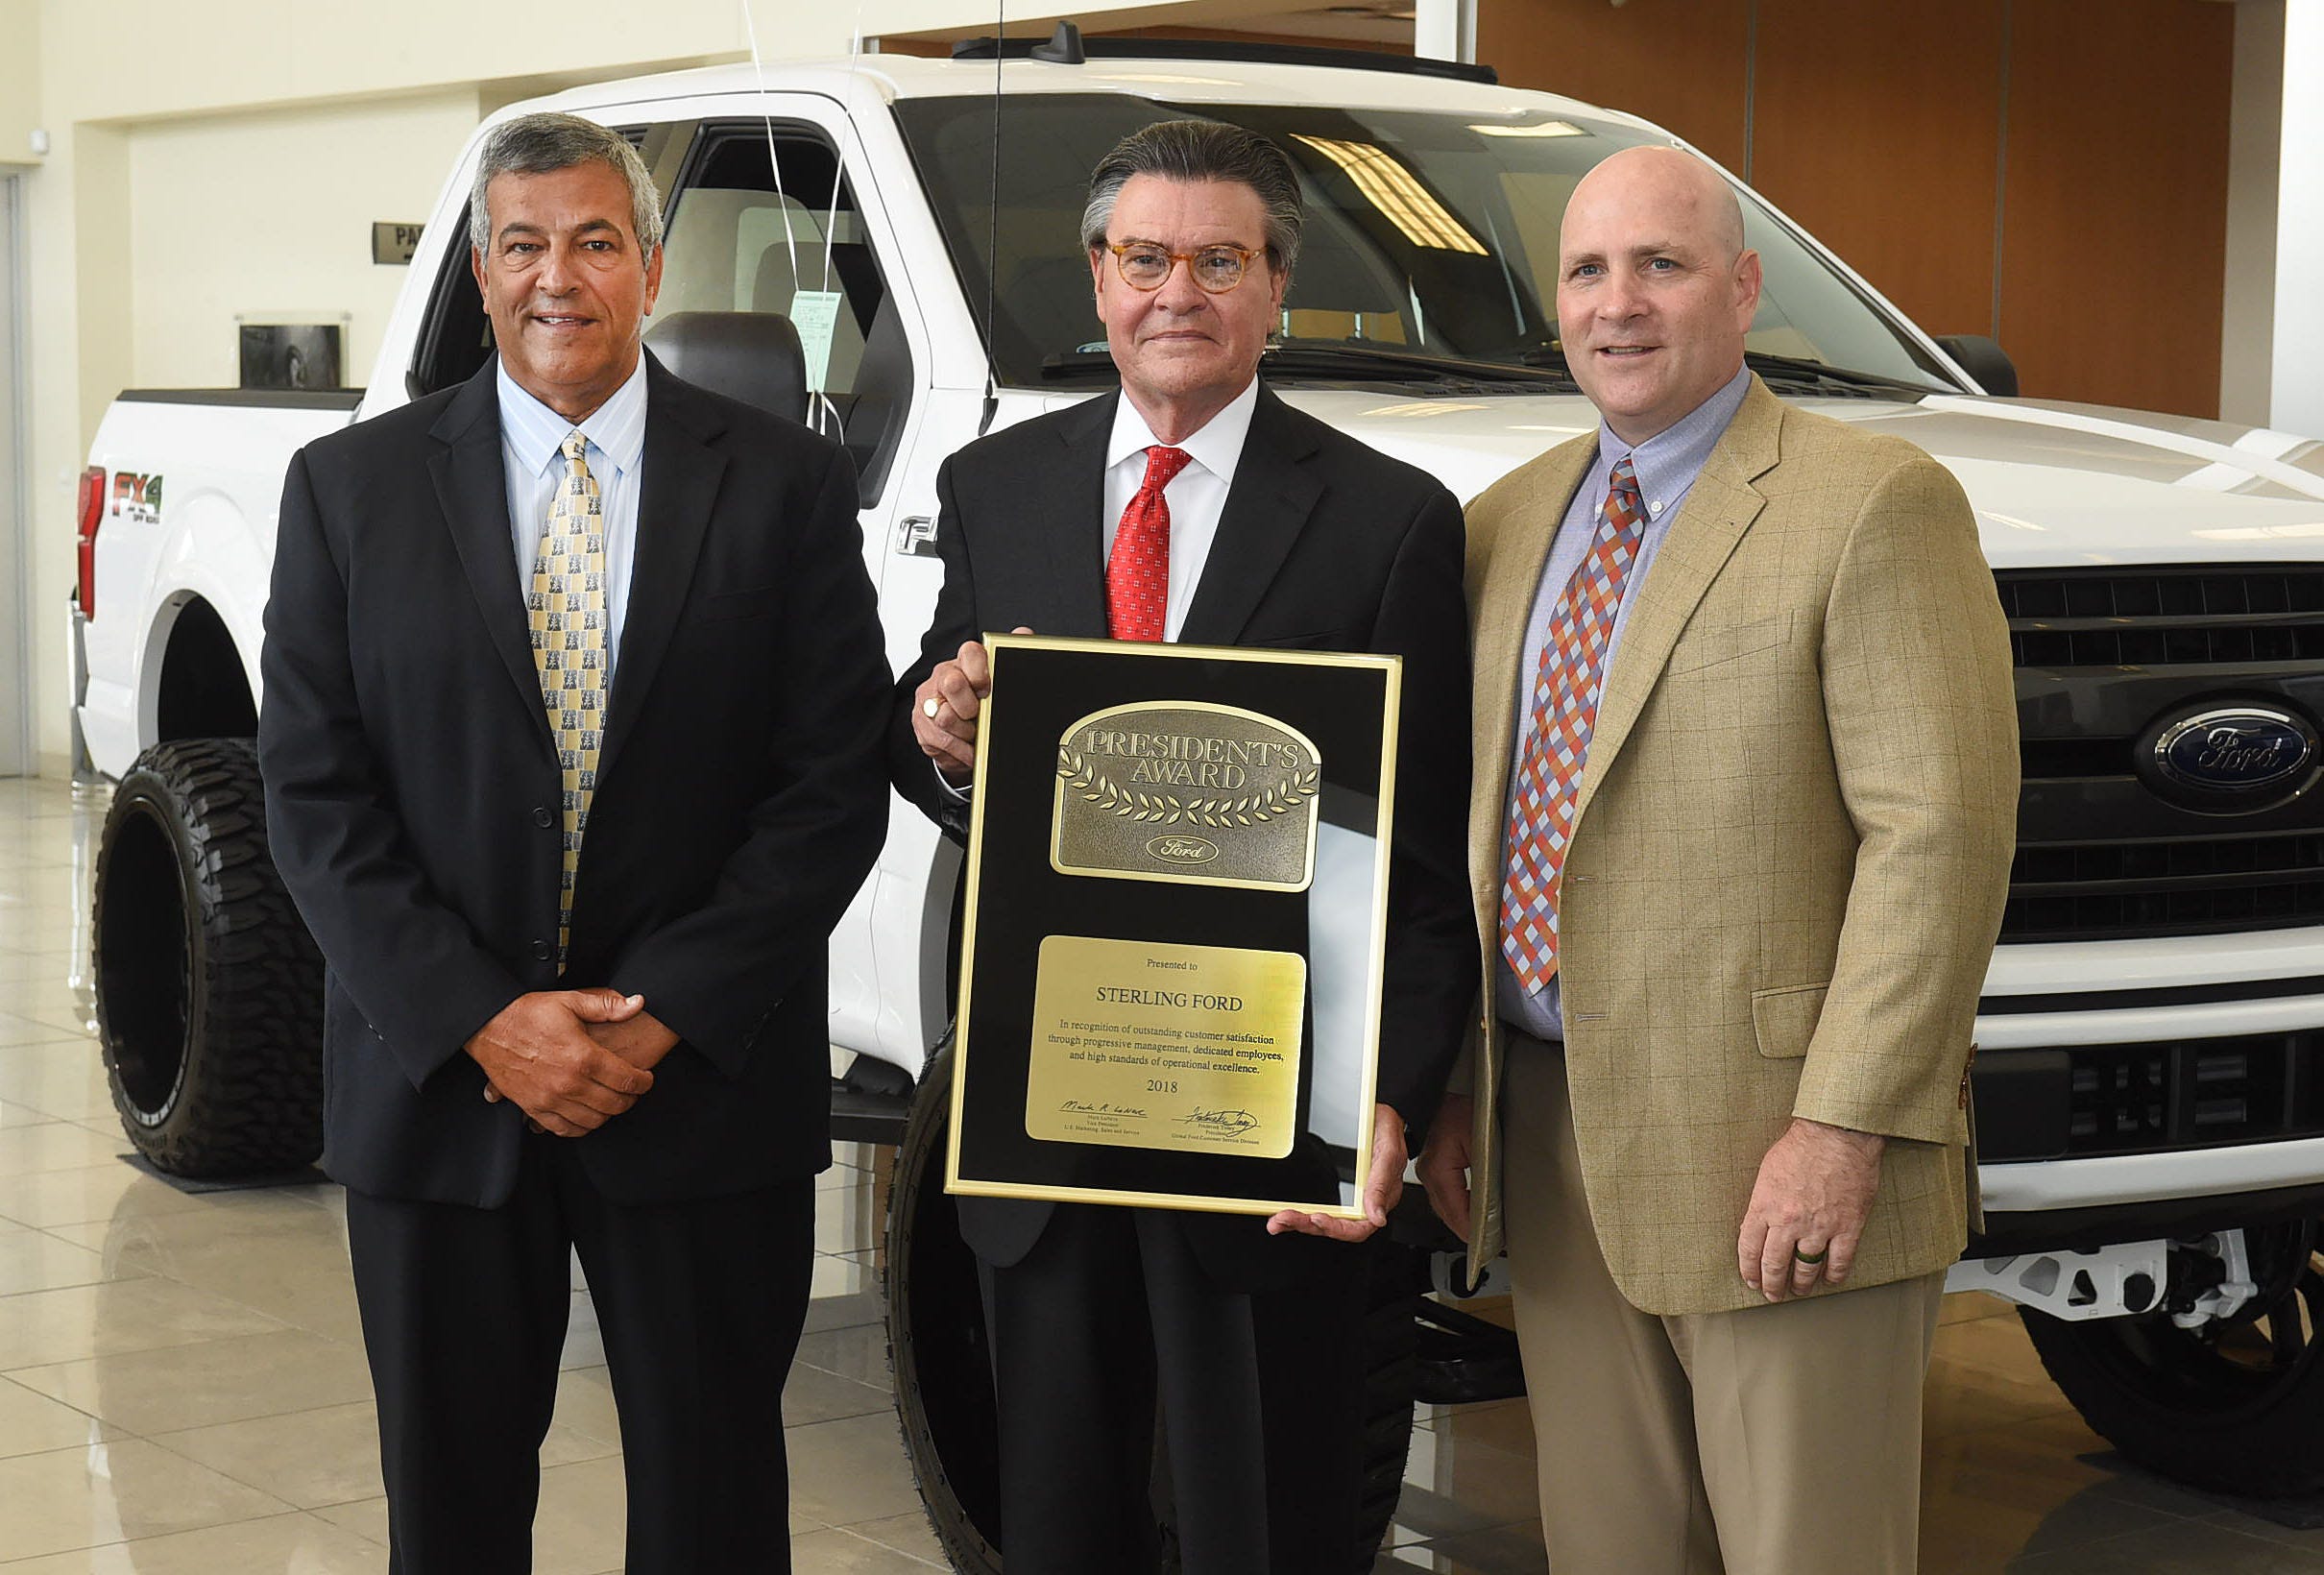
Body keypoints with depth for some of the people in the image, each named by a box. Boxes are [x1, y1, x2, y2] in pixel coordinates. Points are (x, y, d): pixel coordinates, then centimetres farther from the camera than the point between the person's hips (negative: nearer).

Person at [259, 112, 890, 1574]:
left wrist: (662, 1019, -12)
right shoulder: (350, 486, 3)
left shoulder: (786, 483, 0)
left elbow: (836, 783, -4)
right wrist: (485, 1021, -11)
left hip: (706, 1085, -1)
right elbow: (315, 794, -1)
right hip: (434, 1084, 1)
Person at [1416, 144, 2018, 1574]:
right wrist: (1455, 1087, 11)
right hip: (1554, 1149, 6)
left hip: (1780, 1156, -6)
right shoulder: (1512, 522, 14)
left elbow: (1941, 829, -15)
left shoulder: (1878, 506, -8)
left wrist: (1844, 1128, -19)